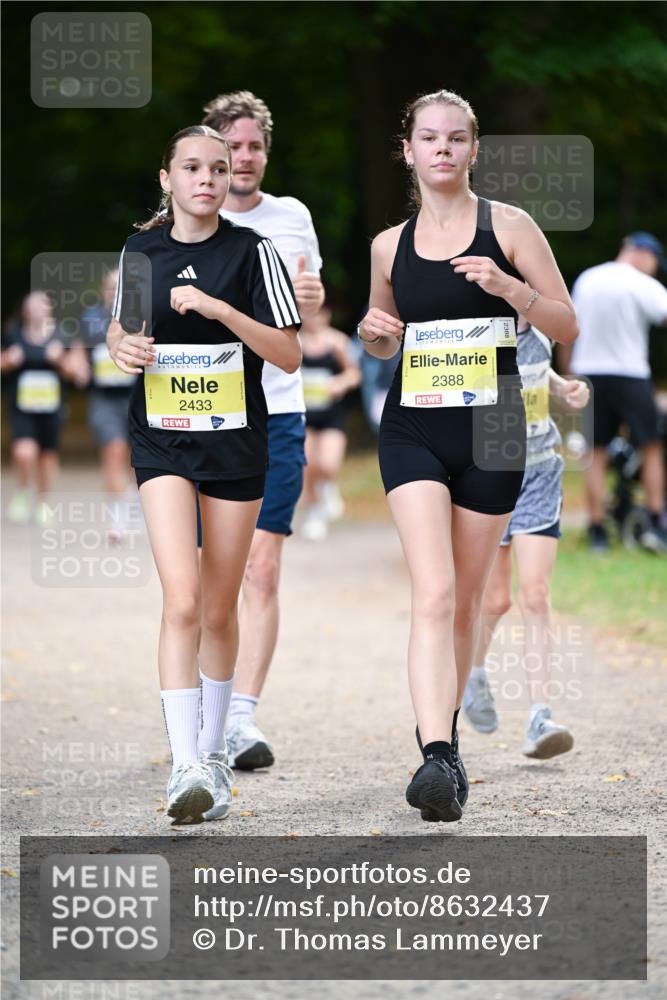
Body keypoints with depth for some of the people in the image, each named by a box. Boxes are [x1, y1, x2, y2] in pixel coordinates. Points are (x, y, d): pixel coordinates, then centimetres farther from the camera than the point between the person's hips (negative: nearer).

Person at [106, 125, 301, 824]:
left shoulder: (251, 252, -3)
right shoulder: (139, 251, 4)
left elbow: (289, 355, -7)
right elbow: (120, 328, 19)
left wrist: (220, 309, -19)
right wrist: (122, 348, -4)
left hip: (235, 443, 0)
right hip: (161, 441, 0)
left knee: (219, 611, 9)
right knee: (182, 602, -16)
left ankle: (212, 752, 26)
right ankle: (186, 767, -19)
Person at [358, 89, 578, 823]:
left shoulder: (508, 227, 0)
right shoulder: (389, 246, 8)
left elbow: (567, 327, -1)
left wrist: (506, 285, -17)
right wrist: (374, 334, -2)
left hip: (490, 432, 0)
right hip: (413, 432, 0)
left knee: (466, 600, 9)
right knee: (433, 595, -16)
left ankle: (442, 737, 28)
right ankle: (436, 757, -27)